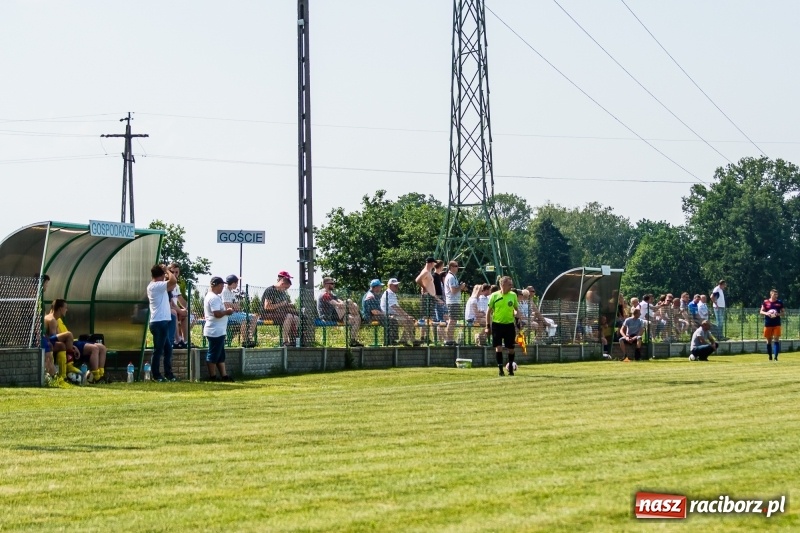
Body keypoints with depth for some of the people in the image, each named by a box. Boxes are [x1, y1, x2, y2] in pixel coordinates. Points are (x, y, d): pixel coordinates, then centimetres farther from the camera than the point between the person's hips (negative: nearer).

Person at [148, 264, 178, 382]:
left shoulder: (153, 286, 15)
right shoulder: (157, 286, -15)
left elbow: (172, 286, 27)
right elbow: (173, 281, -28)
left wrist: (167, 272, 16)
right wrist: (167, 270, -12)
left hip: (162, 322, 10)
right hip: (159, 322, -10)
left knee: (168, 349, 15)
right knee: (158, 350, -5)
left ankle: (168, 374, 19)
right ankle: (156, 376, -1)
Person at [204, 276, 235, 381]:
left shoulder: (209, 296, 17)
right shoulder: (214, 298, -17)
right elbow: (217, 314, -26)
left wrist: (225, 310, 12)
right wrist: (227, 311, -10)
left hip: (218, 331, 11)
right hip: (216, 332, -11)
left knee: (220, 354, 12)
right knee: (214, 354, -4)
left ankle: (224, 375, 15)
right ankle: (213, 376, 1)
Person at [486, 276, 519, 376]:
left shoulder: (513, 295, 3)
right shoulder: (494, 296, -3)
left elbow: (516, 308, 15)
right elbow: (489, 311, 2)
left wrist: (516, 313, -6)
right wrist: (488, 326, -1)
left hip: (509, 324, 2)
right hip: (497, 324, -2)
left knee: (510, 348, 7)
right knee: (498, 347, -10)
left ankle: (511, 367, 26)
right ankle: (500, 368, -2)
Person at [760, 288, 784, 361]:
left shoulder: (780, 303, 4)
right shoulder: (765, 302, 2)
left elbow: (783, 313, 10)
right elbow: (761, 312, 5)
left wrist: (778, 314, -12)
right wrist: (766, 313, -16)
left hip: (777, 324, -1)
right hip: (768, 324, 1)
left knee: (776, 339, -10)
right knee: (769, 340, 8)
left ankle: (776, 357, -13)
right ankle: (770, 357, 19)